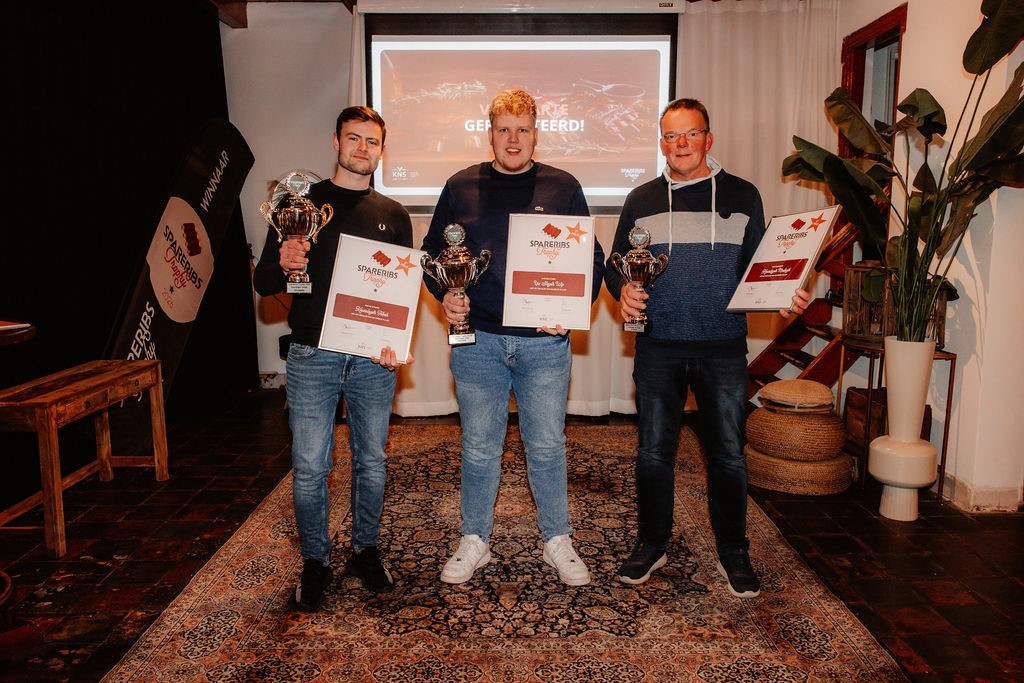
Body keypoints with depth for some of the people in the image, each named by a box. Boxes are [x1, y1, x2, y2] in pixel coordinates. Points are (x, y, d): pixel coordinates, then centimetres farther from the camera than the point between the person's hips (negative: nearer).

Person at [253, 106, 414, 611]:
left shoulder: (393, 215, 10)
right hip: (312, 356, -1)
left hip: (374, 359, 2)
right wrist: (283, 264, -19)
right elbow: (263, 283, 4)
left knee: (371, 461, 10)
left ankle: (366, 551, 30)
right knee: (309, 467, 2)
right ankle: (315, 562, 22)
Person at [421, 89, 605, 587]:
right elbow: (432, 251, 13)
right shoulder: (460, 187, 6)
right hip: (478, 340, 1)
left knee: (547, 446, 8)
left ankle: (557, 542, 26)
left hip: (545, 341, 0)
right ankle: (474, 542, 27)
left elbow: (592, 259, 7)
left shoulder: (563, 188, 4)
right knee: (479, 447, 10)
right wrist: (445, 295, -5)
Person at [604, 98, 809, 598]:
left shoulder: (742, 196, 8)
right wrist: (623, 290, -10)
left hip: (723, 348, 0)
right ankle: (651, 544, 25)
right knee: (653, 451, 7)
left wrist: (784, 299, -8)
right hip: (658, 349, 1)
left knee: (728, 453, 6)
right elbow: (616, 263, 11)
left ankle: (733, 553, 24)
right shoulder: (642, 200, 10)